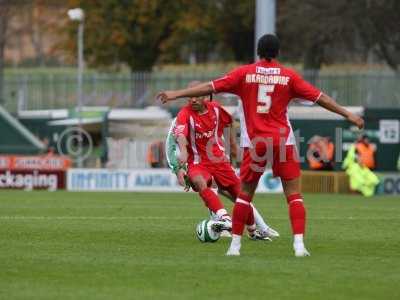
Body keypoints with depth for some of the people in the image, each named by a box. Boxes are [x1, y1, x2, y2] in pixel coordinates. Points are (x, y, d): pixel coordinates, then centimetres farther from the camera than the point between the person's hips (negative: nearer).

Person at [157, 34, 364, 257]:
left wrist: (176, 94, 7)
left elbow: (210, 87, 1)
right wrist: (348, 114, 11)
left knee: (245, 194, 12)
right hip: (283, 141, -1)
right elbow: (319, 97, 3)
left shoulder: (245, 73, 2)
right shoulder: (289, 76, 2)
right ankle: (299, 244, -10)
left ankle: (235, 245, 10)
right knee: (294, 194, 2)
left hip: (255, 142, 1)